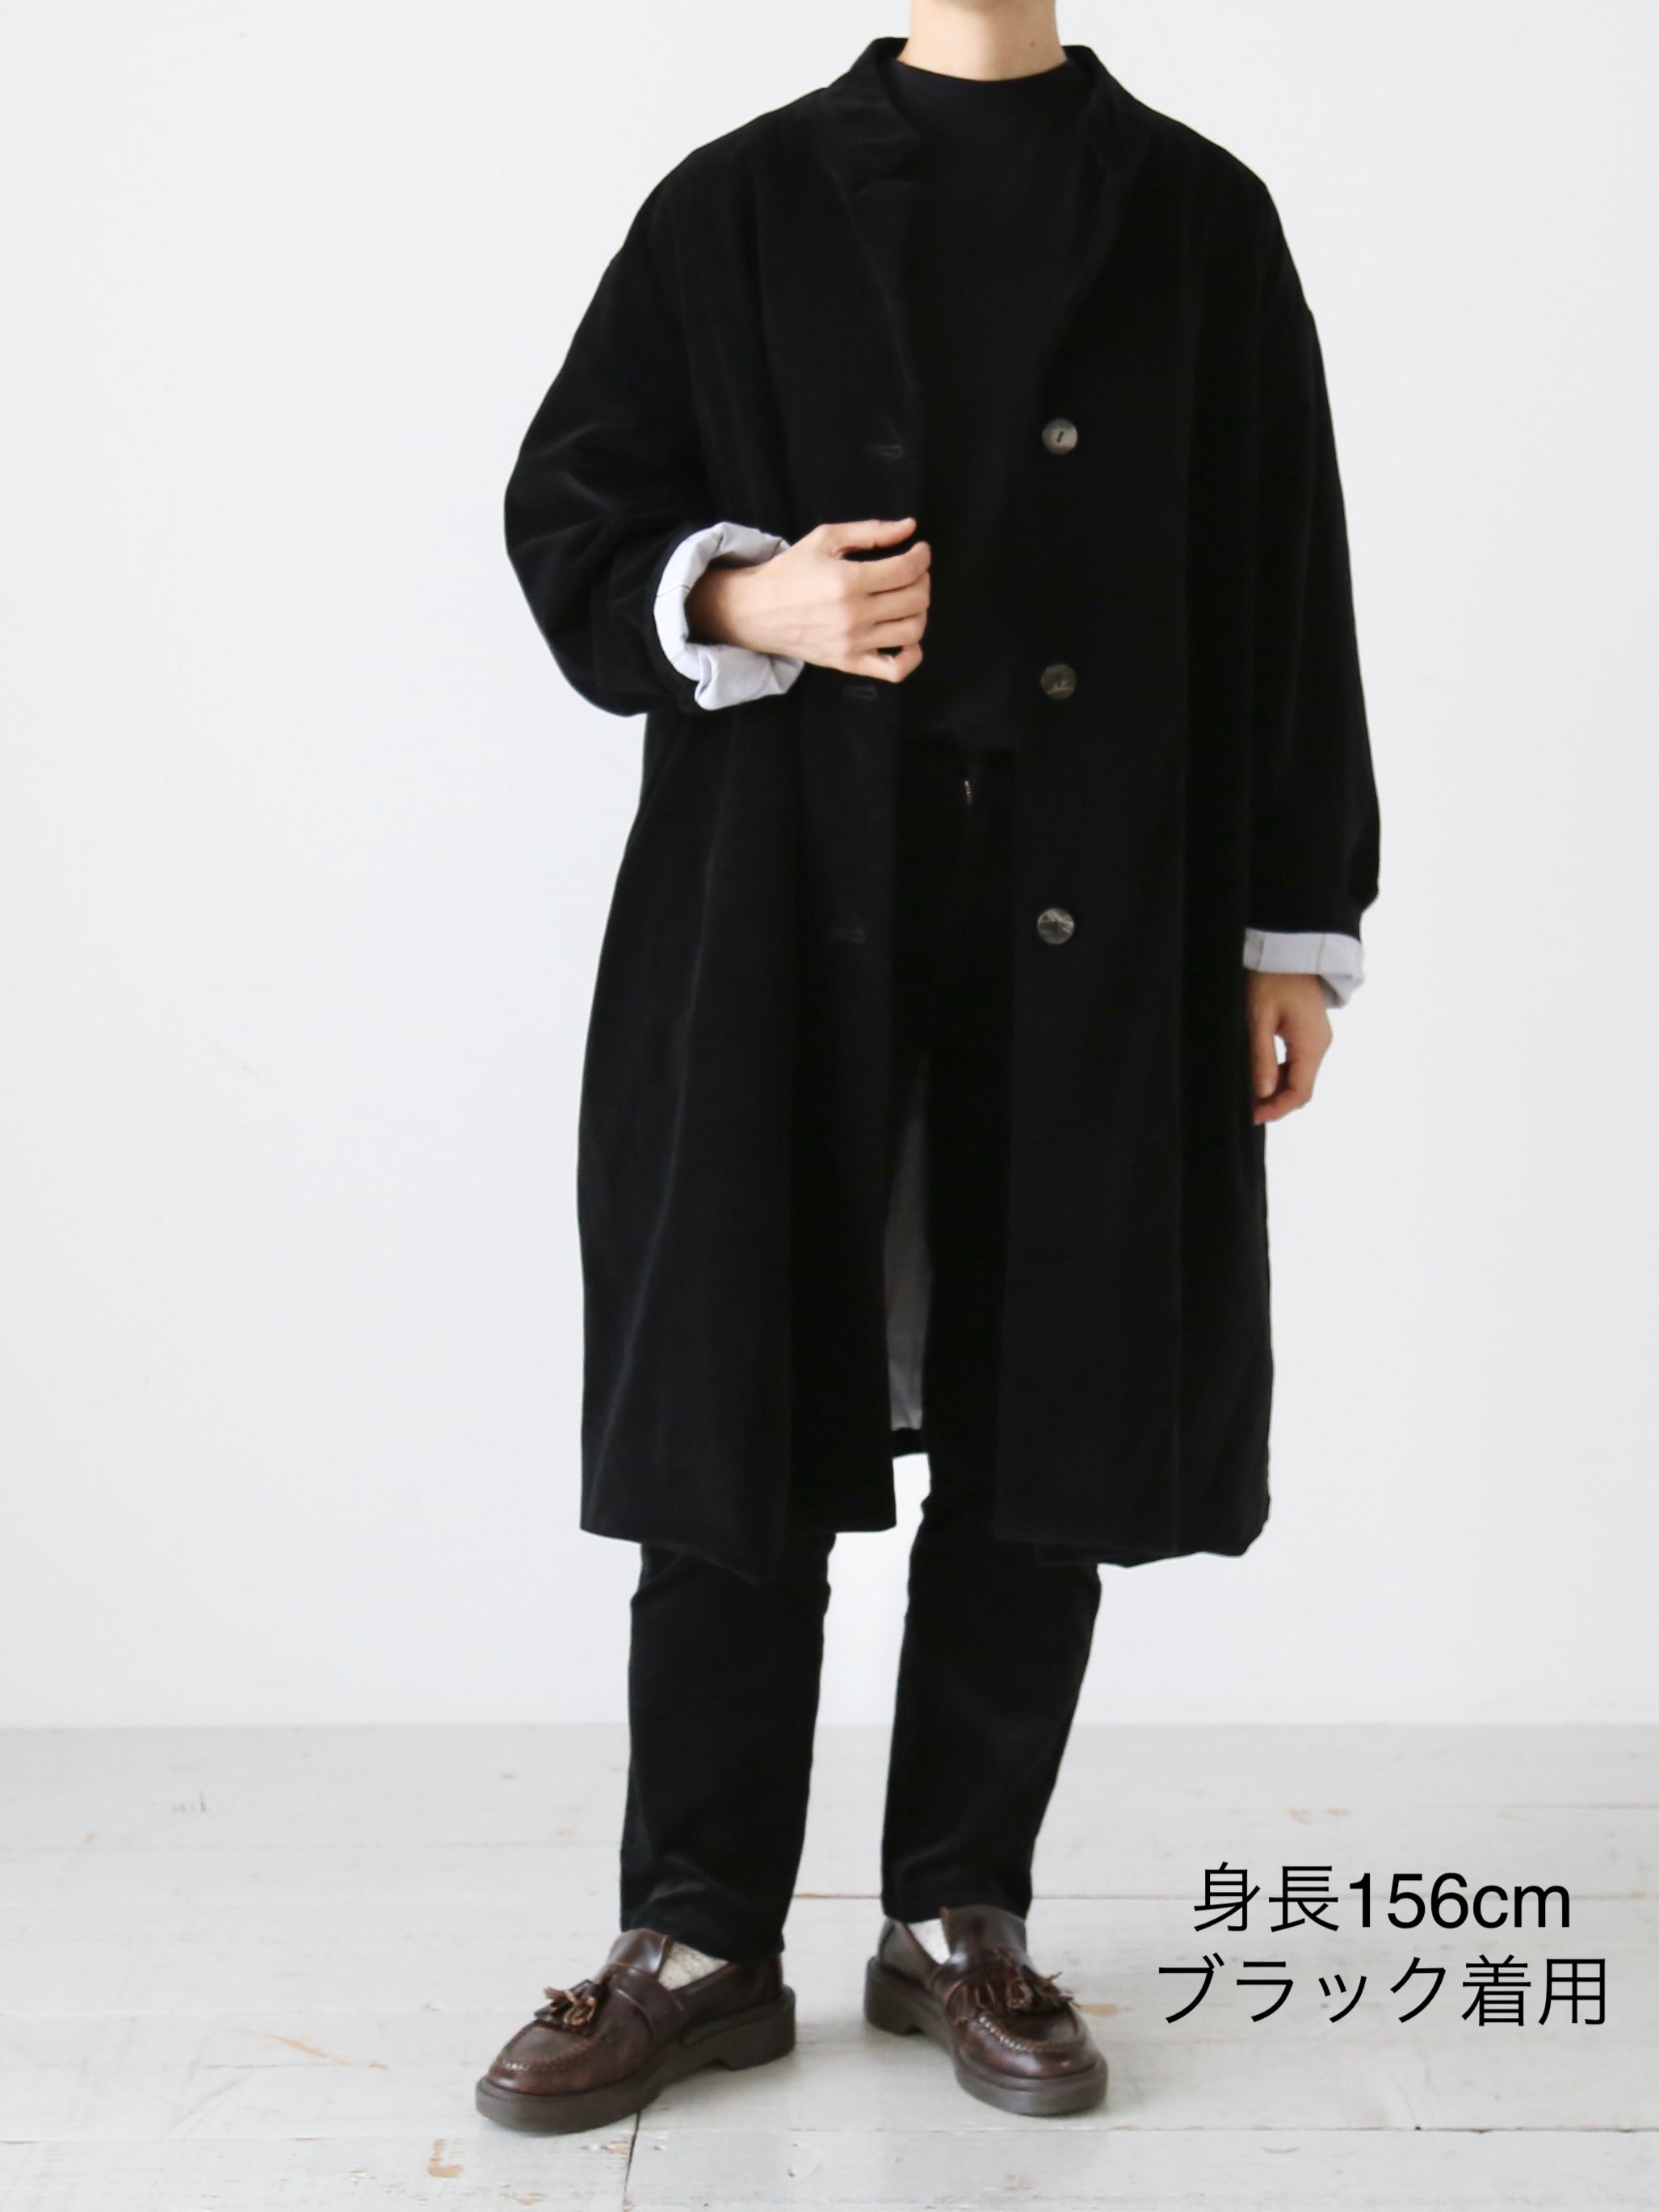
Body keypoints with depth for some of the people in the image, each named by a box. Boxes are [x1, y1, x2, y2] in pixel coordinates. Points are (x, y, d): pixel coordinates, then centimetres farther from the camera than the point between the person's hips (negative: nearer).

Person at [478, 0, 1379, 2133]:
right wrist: (743, 603, -14)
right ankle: (700, 1944, 18)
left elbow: (1285, 593, 8)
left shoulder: (1197, 218, 9)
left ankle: (959, 1924, 23)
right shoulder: (740, 206, 8)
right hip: (785, 929, 0)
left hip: (1100, 944, 1)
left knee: (1039, 1435, 6)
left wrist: (1291, 931, 5)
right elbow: (567, 518, 8)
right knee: (739, 1424, 2)